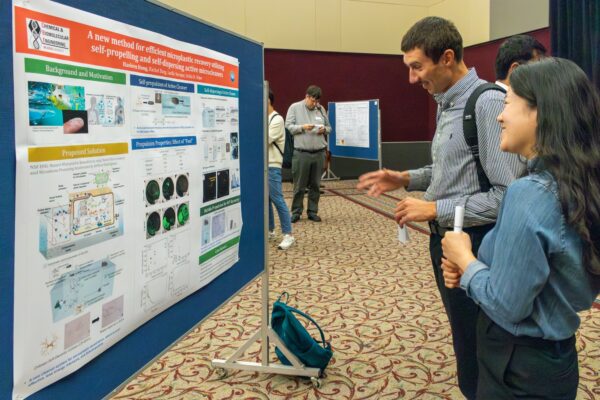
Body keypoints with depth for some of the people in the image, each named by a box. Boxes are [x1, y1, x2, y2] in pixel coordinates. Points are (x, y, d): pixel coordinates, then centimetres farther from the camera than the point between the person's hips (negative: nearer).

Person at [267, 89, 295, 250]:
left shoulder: (277, 119, -11)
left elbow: (265, 140, -17)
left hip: (272, 166, -8)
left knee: (277, 199, -8)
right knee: (265, 199, 12)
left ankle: (288, 235, -3)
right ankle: (270, 231, 23)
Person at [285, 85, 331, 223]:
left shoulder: (320, 109, 12)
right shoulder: (295, 107, 2)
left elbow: (329, 127, 18)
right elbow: (288, 126, -4)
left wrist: (324, 129, -4)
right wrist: (302, 127, -16)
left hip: (319, 153, 4)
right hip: (301, 153, -3)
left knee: (315, 185, 8)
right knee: (299, 185, 1)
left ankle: (313, 211, 18)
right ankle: (296, 212, 12)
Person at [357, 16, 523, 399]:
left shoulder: (488, 103, -20)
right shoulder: (448, 104, 10)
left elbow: (507, 194, -26)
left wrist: (434, 209, -21)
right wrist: (406, 178, 8)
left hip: (473, 246, -9)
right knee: (466, 345, 23)